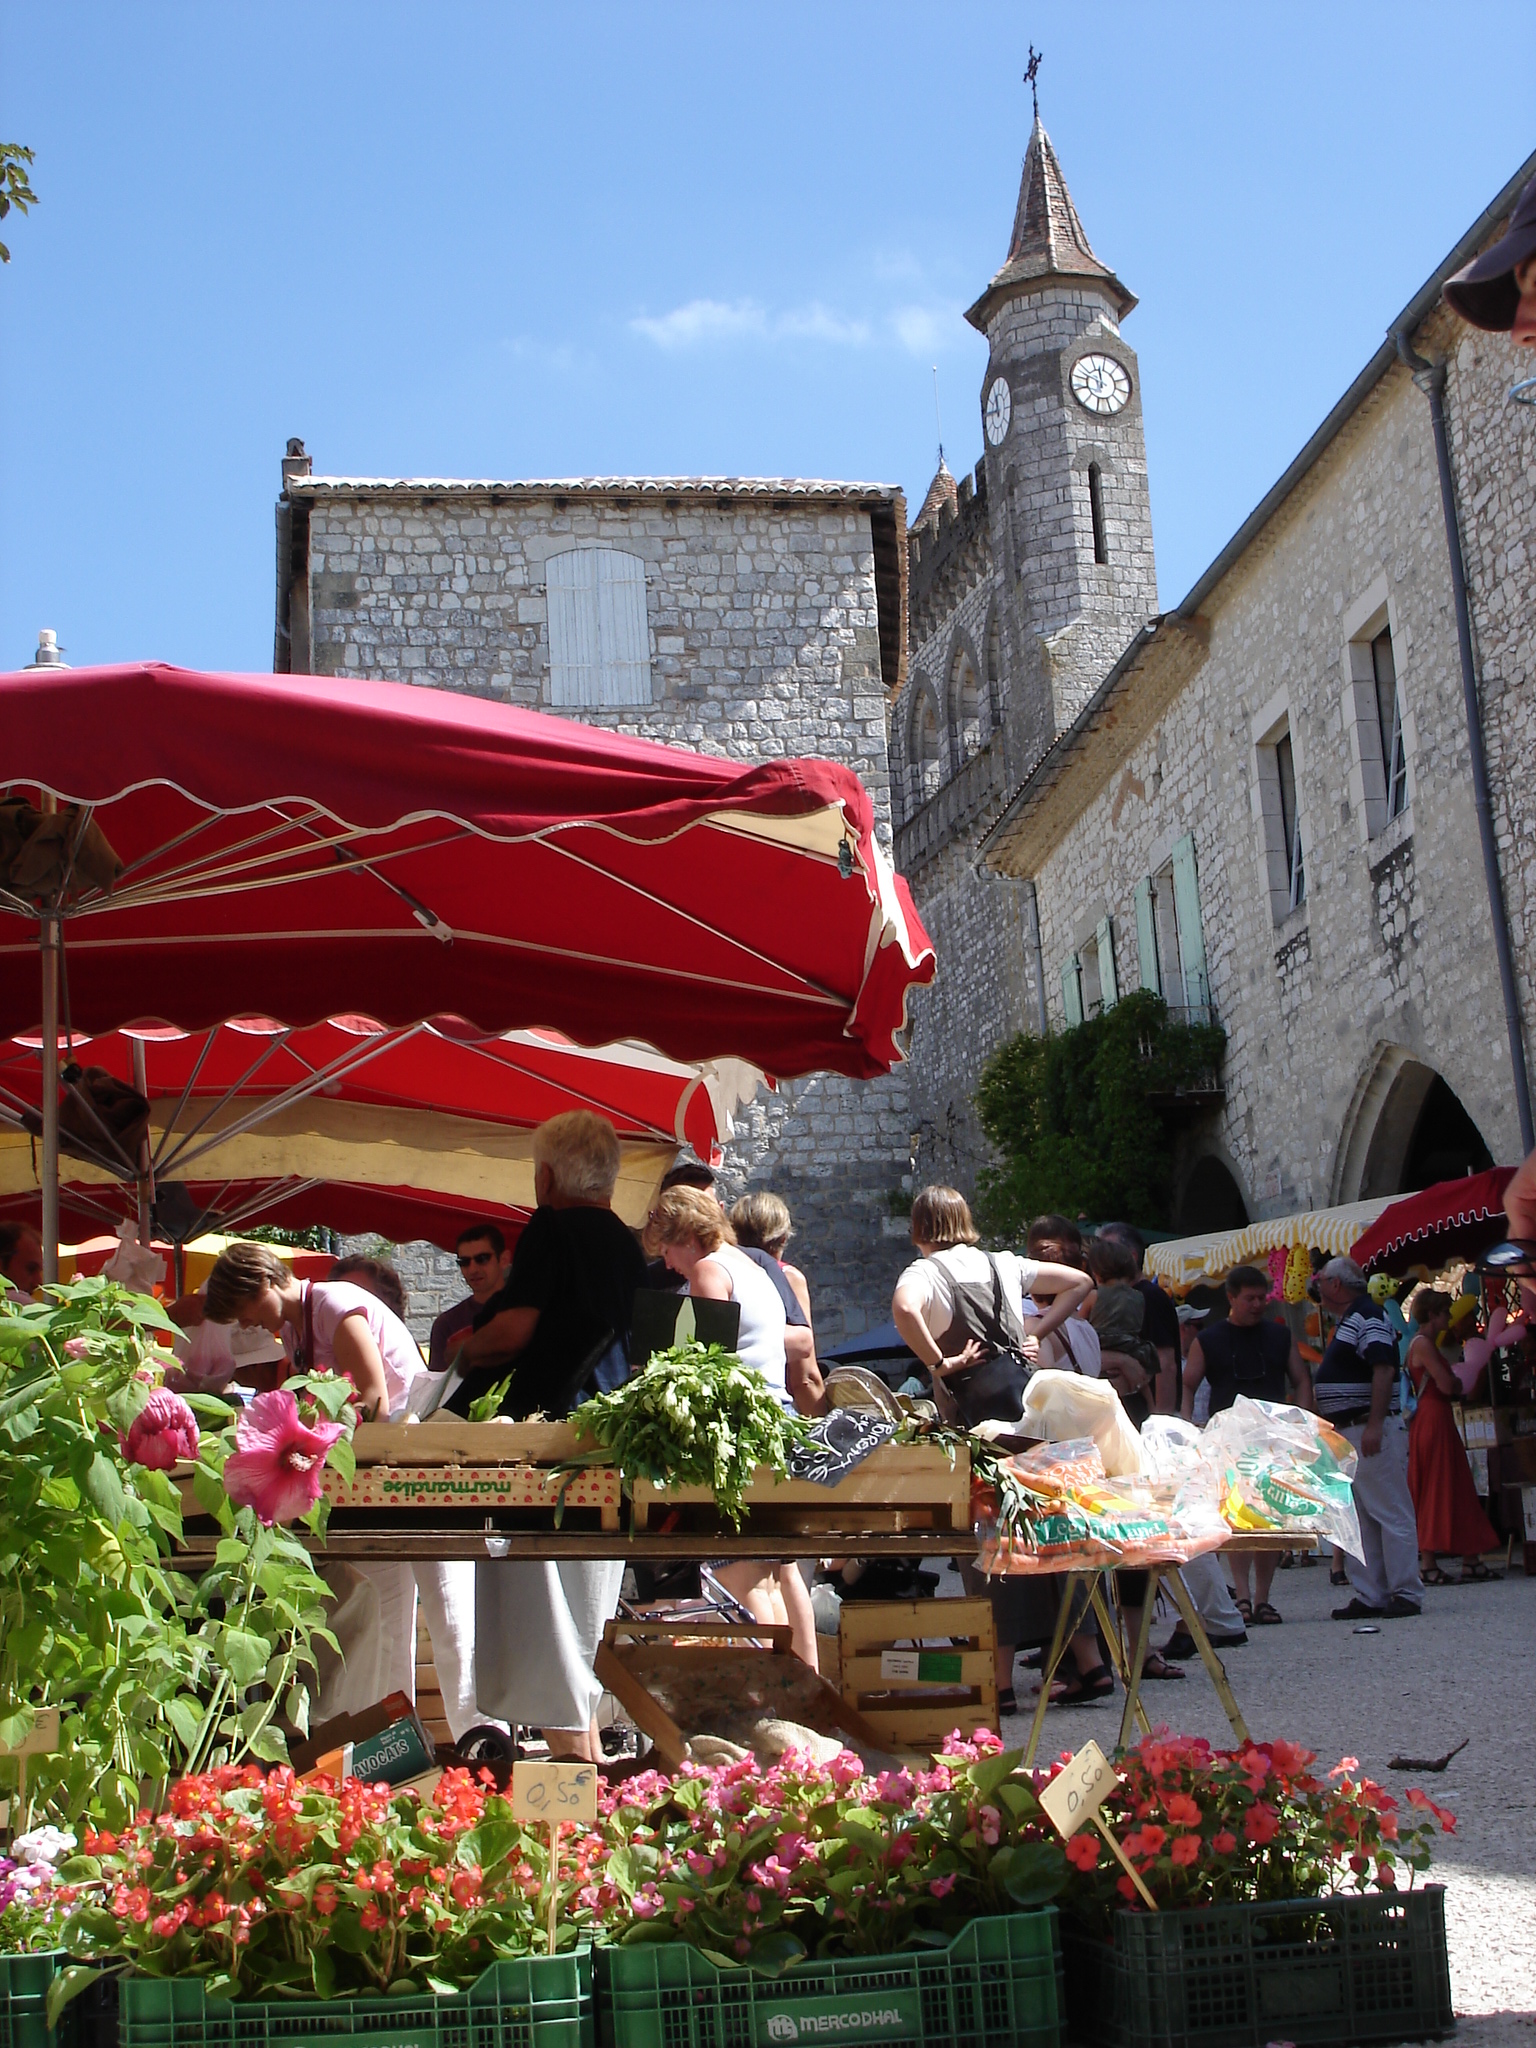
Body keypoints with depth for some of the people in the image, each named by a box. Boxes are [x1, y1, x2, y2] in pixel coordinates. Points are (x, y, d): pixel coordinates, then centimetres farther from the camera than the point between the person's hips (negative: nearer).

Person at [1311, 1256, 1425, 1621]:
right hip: (1345, 1433, 11)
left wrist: (1375, 1425, -27)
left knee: (1390, 1514, -6)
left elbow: (1384, 1369, -22)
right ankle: (1370, 1596, 13)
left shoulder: (1366, 1317, -12)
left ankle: (1406, 1594, -4)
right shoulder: (1344, 1323, 19)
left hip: (1370, 1430, -11)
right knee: (1358, 1520, 10)